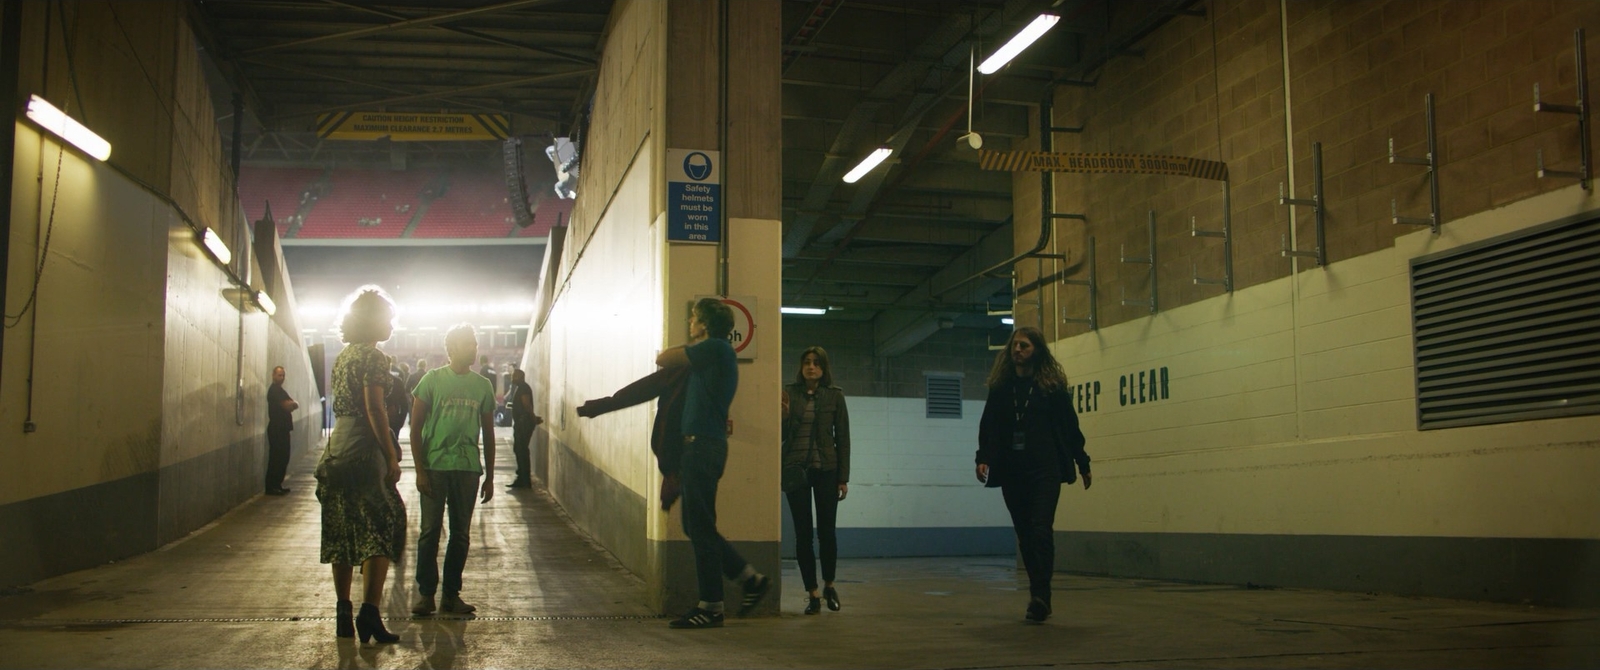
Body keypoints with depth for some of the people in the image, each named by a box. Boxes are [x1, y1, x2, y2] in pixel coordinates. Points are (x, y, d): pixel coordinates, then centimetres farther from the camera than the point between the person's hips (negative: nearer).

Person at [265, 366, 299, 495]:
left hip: (281, 428, 10)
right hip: (277, 429, -10)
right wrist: (294, 403, 1)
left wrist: (291, 404, -7)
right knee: (276, 458, -9)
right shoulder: (275, 390, -11)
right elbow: (288, 406, -20)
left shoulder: (279, 390, 21)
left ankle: (277, 485, 17)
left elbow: (290, 406, 14)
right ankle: (271, 487, -8)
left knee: (282, 458, 12)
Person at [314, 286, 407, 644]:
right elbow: (374, 408, -16)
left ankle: (343, 614, 16)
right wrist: (392, 456, -15)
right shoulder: (373, 356, -8)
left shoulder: (343, 356, 17)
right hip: (364, 450, -8)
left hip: (336, 449, 8)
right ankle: (369, 612, -16)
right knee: (380, 530, -6)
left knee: (342, 533, 11)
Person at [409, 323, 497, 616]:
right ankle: (425, 594, 8)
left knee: (461, 534, 6)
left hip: (467, 468, 3)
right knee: (430, 531, -1)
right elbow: (416, 428, 0)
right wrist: (420, 470, -7)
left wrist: (489, 477, 11)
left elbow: (488, 434, 14)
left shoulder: (482, 386, 9)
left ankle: (452, 594, 14)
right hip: (435, 467, -3)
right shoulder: (432, 380, 0)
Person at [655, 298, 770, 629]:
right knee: (696, 527, 14)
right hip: (700, 447, 10)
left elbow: (663, 359, -5)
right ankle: (751, 578, 18)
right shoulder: (714, 353, 19)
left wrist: (688, 346, 12)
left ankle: (710, 607, 2)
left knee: (700, 528, -4)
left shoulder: (715, 348, -11)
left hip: (704, 446, -10)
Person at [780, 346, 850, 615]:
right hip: (796, 469, 1)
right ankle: (812, 593, 9)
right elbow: (781, 435, 5)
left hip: (826, 470, -1)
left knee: (826, 531, -1)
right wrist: (784, 414, -15)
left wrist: (843, 477, -1)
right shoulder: (789, 393, 4)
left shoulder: (835, 395, 2)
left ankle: (829, 585, 22)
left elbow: (843, 438, 3)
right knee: (803, 534, 2)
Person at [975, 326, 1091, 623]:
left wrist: (1082, 464, 7)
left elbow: (1070, 426, 4)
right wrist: (983, 459, -9)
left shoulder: (1052, 385, 1)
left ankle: (1040, 596, -15)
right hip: (1011, 472, 4)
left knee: (1040, 531, -15)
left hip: (1045, 470, -4)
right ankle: (1039, 597, 16)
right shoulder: (1000, 387, 8)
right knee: (1025, 536, 7)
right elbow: (988, 426, 6)